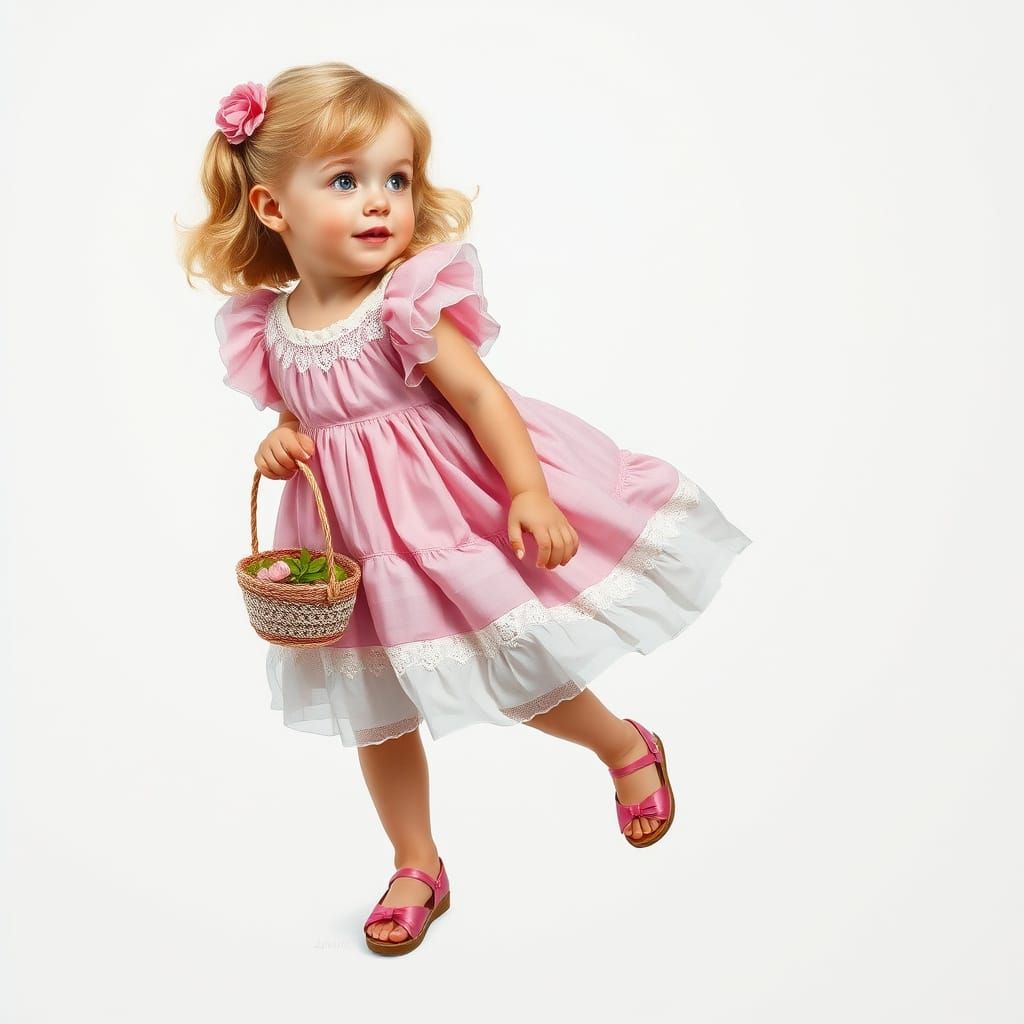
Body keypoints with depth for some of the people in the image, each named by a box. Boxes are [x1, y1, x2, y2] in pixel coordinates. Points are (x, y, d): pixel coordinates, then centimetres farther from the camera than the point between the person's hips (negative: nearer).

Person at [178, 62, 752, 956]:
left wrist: (531, 494, -26)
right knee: (377, 710, 15)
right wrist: (281, 444, -8)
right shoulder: (268, 328, -3)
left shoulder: (408, 302, -18)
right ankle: (417, 867, 36)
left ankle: (629, 750, 39)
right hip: (353, 537, 6)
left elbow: (480, 394, -19)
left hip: (454, 511, -5)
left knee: (525, 676, 6)